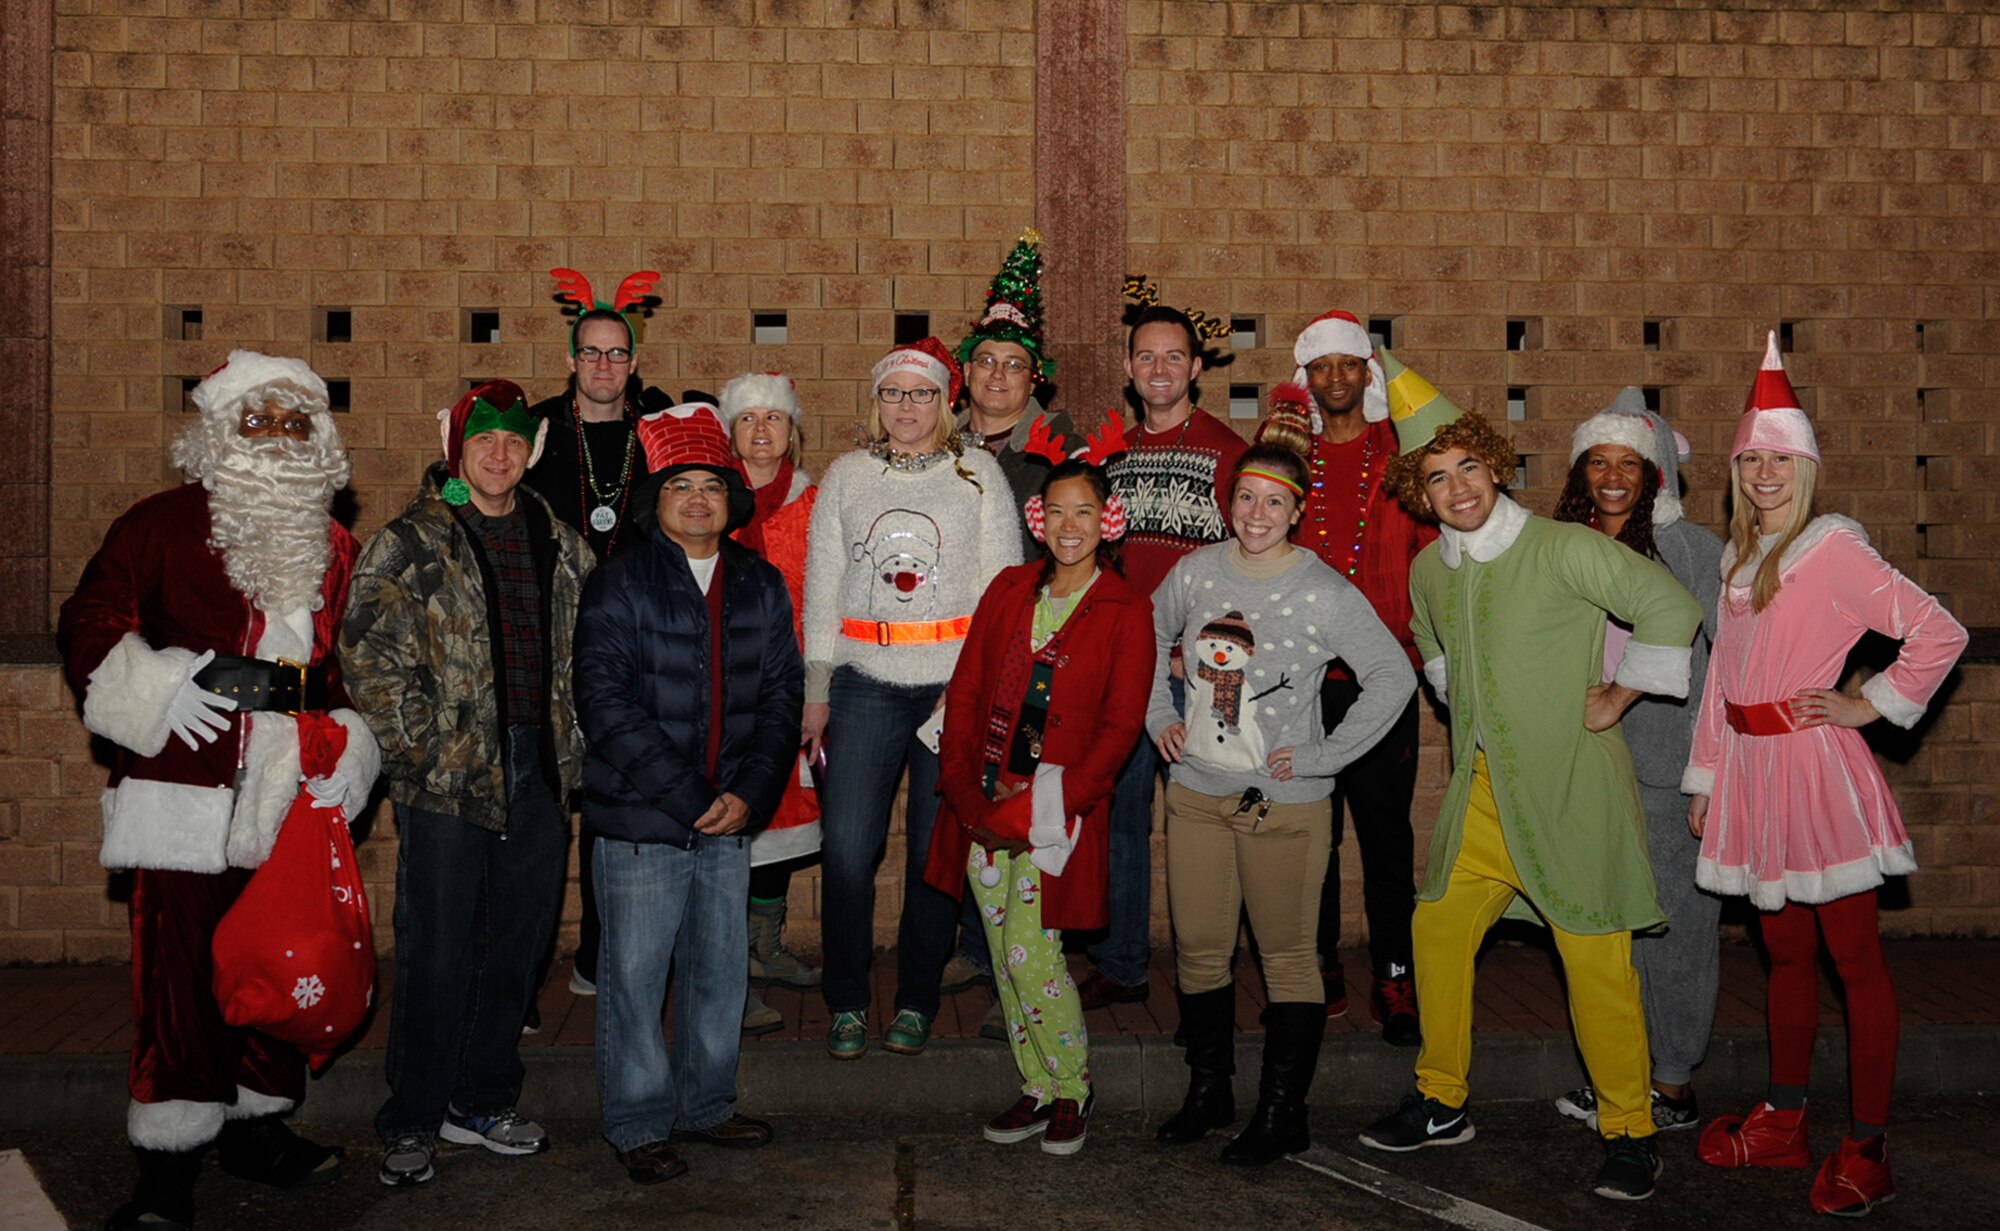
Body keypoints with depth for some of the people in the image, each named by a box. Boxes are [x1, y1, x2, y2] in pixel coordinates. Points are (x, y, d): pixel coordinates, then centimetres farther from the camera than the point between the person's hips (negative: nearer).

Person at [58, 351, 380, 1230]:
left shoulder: (333, 548, 14)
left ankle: (257, 1124, 31)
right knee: (178, 979, -3)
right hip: (184, 797, -5)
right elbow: (88, 624, -2)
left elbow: (349, 665, 20)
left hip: (290, 798, 5)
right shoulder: (163, 526, -1)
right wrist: (159, 689, -16)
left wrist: (351, 742, 5)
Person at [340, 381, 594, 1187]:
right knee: (437, 955, 0)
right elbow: (370, 656, -9)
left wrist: (571, 745, 8)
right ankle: (411, 1124, 14)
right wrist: (421, 750, -13)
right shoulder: (408, 546, -3)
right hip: (448, 784, -5)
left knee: (516, 947, 12)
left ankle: (481, 1103, 27)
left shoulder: (560, 547, 12)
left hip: (539, 778, 5)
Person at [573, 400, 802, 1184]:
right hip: (639, 821, -4)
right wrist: (688, 798, -16)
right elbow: (605, 703, -13)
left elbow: (781, 694, 8)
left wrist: (749, 792, -7)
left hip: (731, 819, 4)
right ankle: (638, 1125, 19)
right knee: (635, 975, 4)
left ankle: (704, 1105, 31)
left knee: (721, 970, 14)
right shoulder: (618, 586, -5)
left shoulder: (761, 586, 9)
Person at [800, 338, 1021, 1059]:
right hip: (864, 684, 1)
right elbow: (821, 586, 12)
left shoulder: (979, 474, 7)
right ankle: (846, 1003, 11)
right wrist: (816, 690, 5)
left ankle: (916, 1002, 17)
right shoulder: (845, 476, 12)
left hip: (956, 683, -1)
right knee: (845, 848, -5)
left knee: (936, 849, 2)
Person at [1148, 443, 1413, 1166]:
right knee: (1198, 948, 11)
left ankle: (1281, 1117, 15)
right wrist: (1159, 717, 9)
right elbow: (1149, 642, 21)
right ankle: (1208, 1093, 29)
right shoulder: (1195, 573, 2)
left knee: (1288, 956, 4)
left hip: (1284, 802, -4)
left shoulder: (1324, 593, -10)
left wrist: (1325, 756, -10)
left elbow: (1394, 678, -8)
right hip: (1196, 792, 4)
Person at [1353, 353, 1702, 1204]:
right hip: (1482, 784, 6)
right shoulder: (1428, 572, 8)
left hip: (1569, 782, -6)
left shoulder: (1563, 550, -11)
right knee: (1438, 929, 6)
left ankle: (1629, 1133, 10)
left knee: (1595, 957, -5)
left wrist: (1618, 696, -7)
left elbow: (1673, 609, -12)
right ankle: (1441, 1104, 23)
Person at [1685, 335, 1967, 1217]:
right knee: (1786, 953, 16)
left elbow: (1940, 633, -13)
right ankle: (1782, 1123, 26)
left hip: (1815, 767, -7)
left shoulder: (1832, 547, -9)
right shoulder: (1737, 557, 13)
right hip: (1750, 767, 7)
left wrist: (1870, 705, -8)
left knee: (1854, 959, 0)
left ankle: (1867, 1150, 7)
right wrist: (1705, 778, 16)